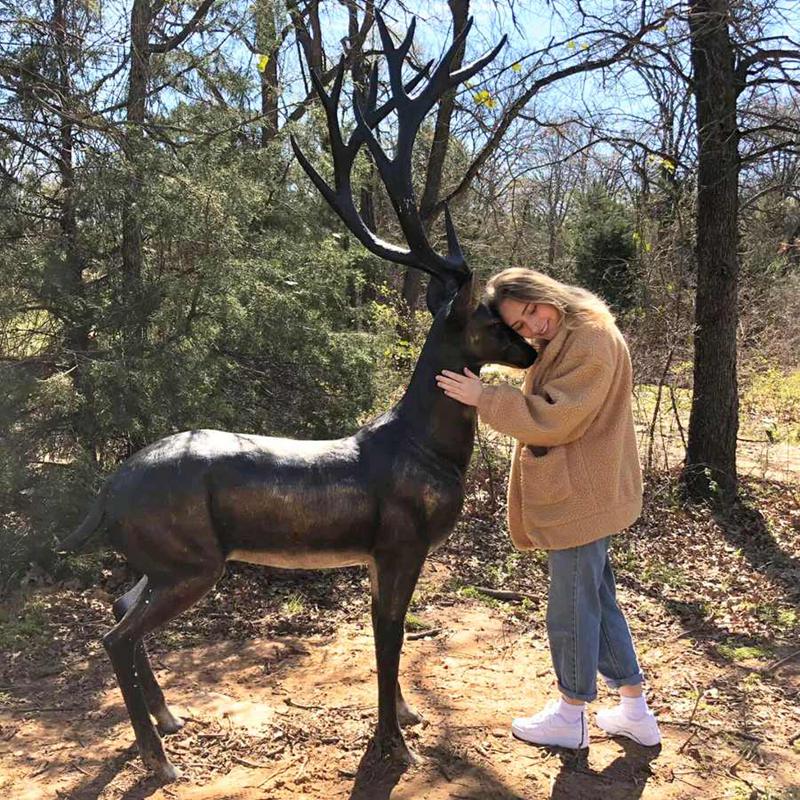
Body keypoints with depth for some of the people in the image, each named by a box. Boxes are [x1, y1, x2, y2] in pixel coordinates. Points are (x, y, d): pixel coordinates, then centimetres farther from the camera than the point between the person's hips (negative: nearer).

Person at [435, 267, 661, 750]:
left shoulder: (592, 340, -19)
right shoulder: (564, 343, 11)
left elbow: (554, 419, -22)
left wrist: (484, 398, -19)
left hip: (582, 498, -10)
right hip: (578, 495, 10)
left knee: (572, 607, 5)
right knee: (599, 599, 18)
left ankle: (571, 716, 24)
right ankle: (634, 710, 31)